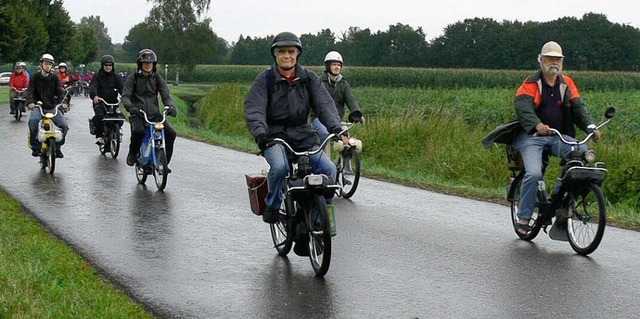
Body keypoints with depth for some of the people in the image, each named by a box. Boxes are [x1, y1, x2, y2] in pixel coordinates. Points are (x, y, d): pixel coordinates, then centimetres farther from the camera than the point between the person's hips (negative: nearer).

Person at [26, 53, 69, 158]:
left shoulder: (54, 77, 6)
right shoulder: (35, 77, 2)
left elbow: (60, 91, -4)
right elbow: (30, 91, -9)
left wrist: (63, 102, -25)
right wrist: (30, 102, -30)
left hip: (53, 108, 2)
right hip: (38, 107, -2)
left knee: (65, 126, -16)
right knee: (33, 120, -34)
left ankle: (57, 147, 7)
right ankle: (35, 147, -20)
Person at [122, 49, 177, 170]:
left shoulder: (157, 78, 10)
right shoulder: (133, 78, 3)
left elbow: (166, 95, 4)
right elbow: (125, 96, -4)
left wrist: (170, 107, -17)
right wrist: (130, 107, -26)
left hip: (154, 114, 3)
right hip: (138, 114, -3)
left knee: (170, 133, -18)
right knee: (138, 131, -35)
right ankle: (133, 153, -5)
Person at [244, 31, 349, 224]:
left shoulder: (309, 79, 6)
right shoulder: (265, 80, -1)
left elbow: (324, 105, -4)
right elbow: (254, 110, -11)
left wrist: (337, 129, -21)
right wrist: (260, 134, -31)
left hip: (303, 136, 3)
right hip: (274, 137, -3)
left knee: (328, 168, -19)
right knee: (279, 166, -34)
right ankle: (272, 206, -8)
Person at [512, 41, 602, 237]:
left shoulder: (567, 84, 13)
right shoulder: (530, 84, -1)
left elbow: (578, 108, 3)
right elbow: (523, 108, -17)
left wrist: (590, 127, -18)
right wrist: (537, 125, -38)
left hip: (559, 137, 4)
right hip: (532, 137, -4)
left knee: (583, 154, -23)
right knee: (534, 173, -25)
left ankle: (559, 194, -8)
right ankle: (524, 218, -8)